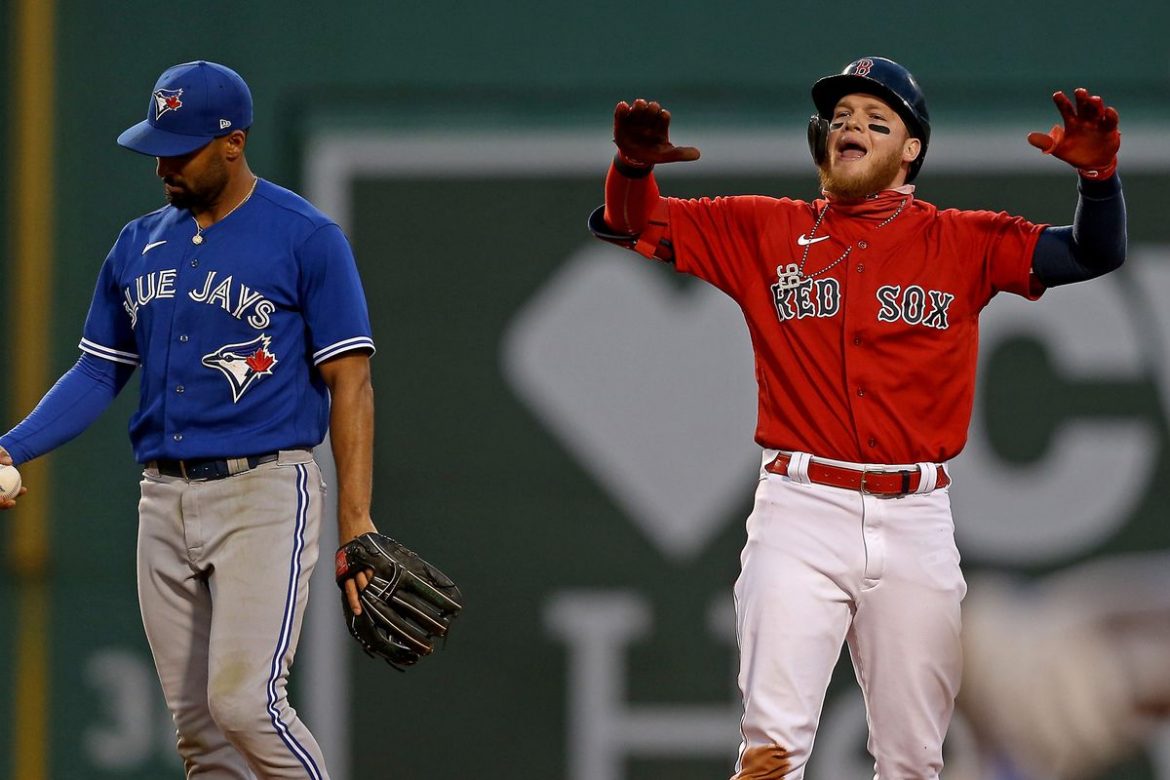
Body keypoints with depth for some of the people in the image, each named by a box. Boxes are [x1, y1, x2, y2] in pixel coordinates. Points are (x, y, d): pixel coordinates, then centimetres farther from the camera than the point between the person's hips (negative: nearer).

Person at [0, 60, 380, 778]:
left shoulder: (308, 239, -5)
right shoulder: (139, 246, 13)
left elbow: (349, 382, -7)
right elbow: (99, 372, 17)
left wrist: (356, 523, -15)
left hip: (263, 494, -6)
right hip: (166, 498, 6)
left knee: (244, 702, -18)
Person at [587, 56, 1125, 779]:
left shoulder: (962, 243, 10)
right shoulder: (763, 231, 11)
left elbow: (1095, 253, 3)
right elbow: (635, 226, 9)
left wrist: (1098, 171, -18)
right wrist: (635, 165, -15)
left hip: (916, 521, 1)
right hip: (802, 510, -1)